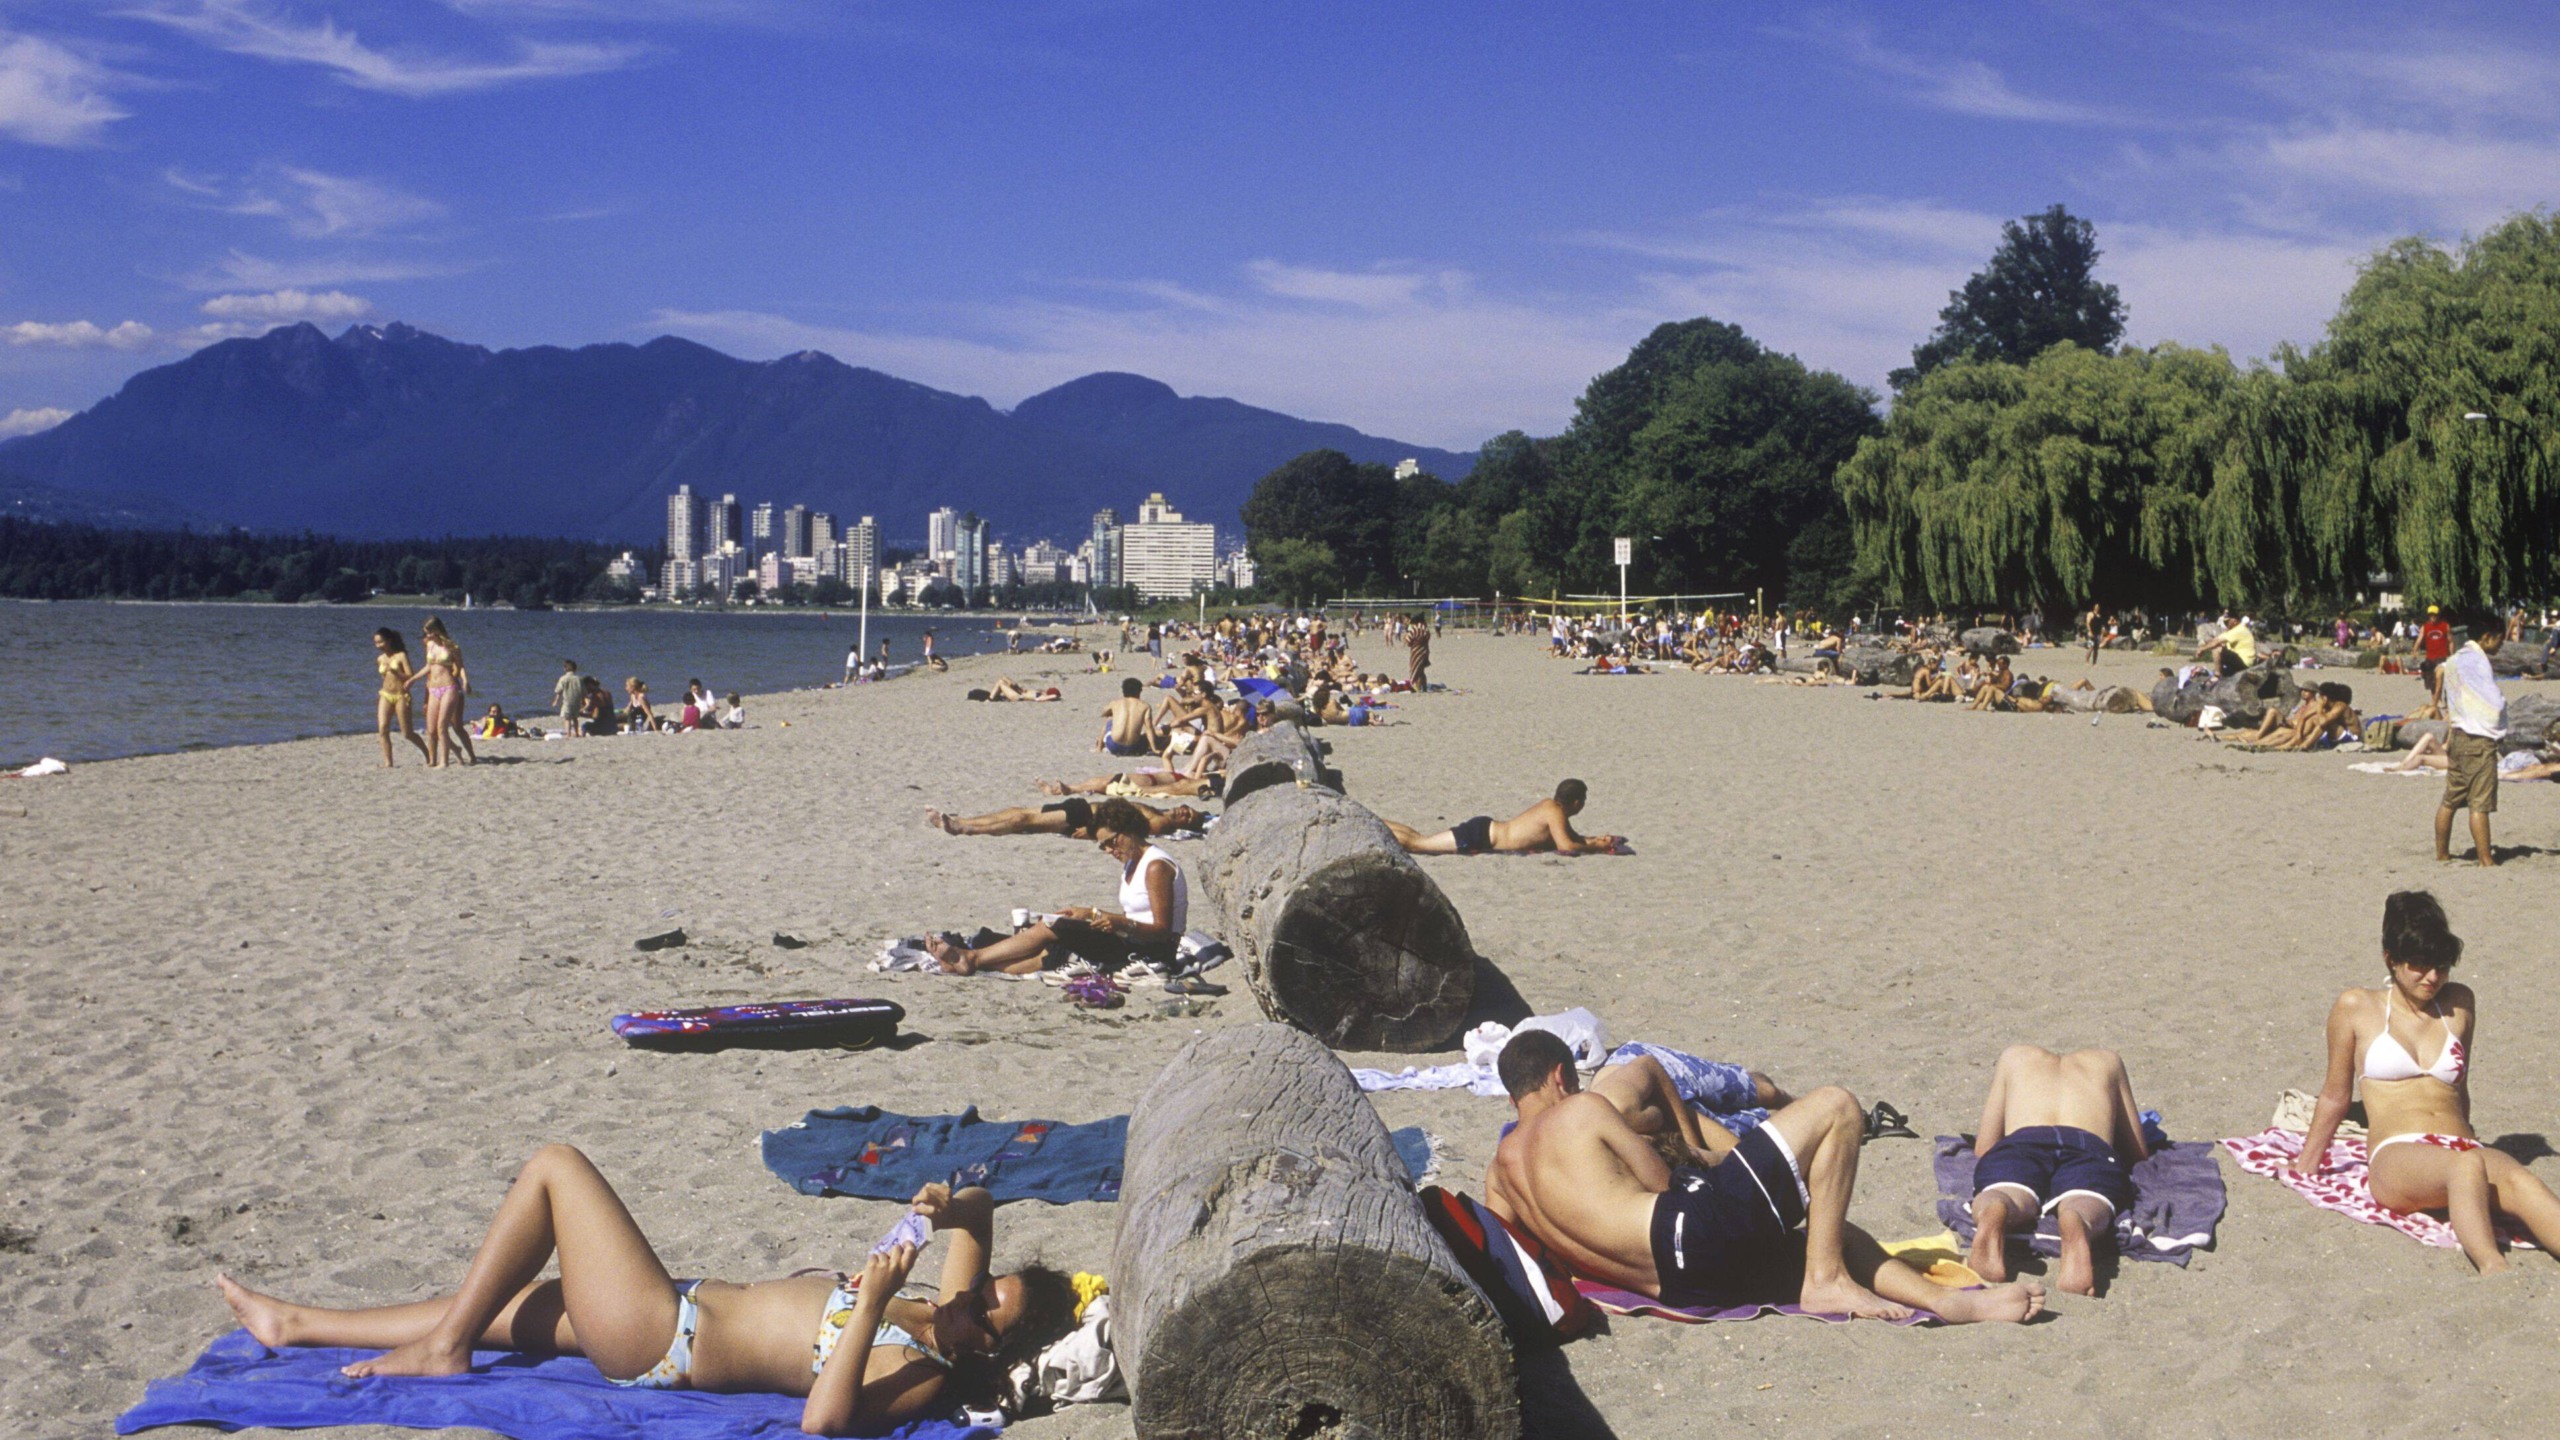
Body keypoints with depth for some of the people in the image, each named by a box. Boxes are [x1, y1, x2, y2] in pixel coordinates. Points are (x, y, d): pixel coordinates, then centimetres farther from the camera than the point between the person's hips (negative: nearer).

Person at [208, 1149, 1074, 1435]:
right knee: (492, 1305, 20)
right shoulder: (939, 1317, -1)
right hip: (685, 1311, 9)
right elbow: (978, 1212, 12)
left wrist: (871, 1304, -44)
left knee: (554, 1165, -6)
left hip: (659, 1341, -9)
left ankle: (441, 1349, 6)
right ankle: (297, 1324, 39)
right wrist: (953, 1209, -11)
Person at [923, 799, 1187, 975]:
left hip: (1152, 951, -9)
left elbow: (1162, 929, -17)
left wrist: (1123, 924, -31)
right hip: (1130, 944, 9)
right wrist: (1092, 914, 14)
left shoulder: (1156, 866, -12)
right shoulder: (1132, 864, 18)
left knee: (1052, 928, -14)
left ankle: (973, 957, -9)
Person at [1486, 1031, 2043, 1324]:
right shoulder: (1578, 1111, 0)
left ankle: (1943, 1298, 7)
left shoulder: (1498, 1174, 20)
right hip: (1692, 1229, -9)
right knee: (1836, 1107, -3)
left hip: (1674, 1284, 9)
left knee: (1829, 1229, 27)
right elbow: (1660, 1180, 2)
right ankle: (1825, 1280, -5)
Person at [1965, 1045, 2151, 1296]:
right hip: (2093, 1148, 0)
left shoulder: (2014, 1057, 40)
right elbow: (2139, 1155, 41)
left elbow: (1983, 1149, 37)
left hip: (2021, 1143, 0)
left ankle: (1993, 1215, -61)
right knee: (2084, 1205, -27)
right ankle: (2077, 1226, -64)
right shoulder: (2108, 1061, 43)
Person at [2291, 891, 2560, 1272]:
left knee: (2517, 1180, -34)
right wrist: (2303, 1168, 22)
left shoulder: (2459, 1004, 20)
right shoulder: (2357, 1008, 10)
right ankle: (2493, 1270, -66)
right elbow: (2335, 1097, 18)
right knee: (2468, 1166, -39)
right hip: (2396, 1157, -3)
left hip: (2461, 1151, 3)